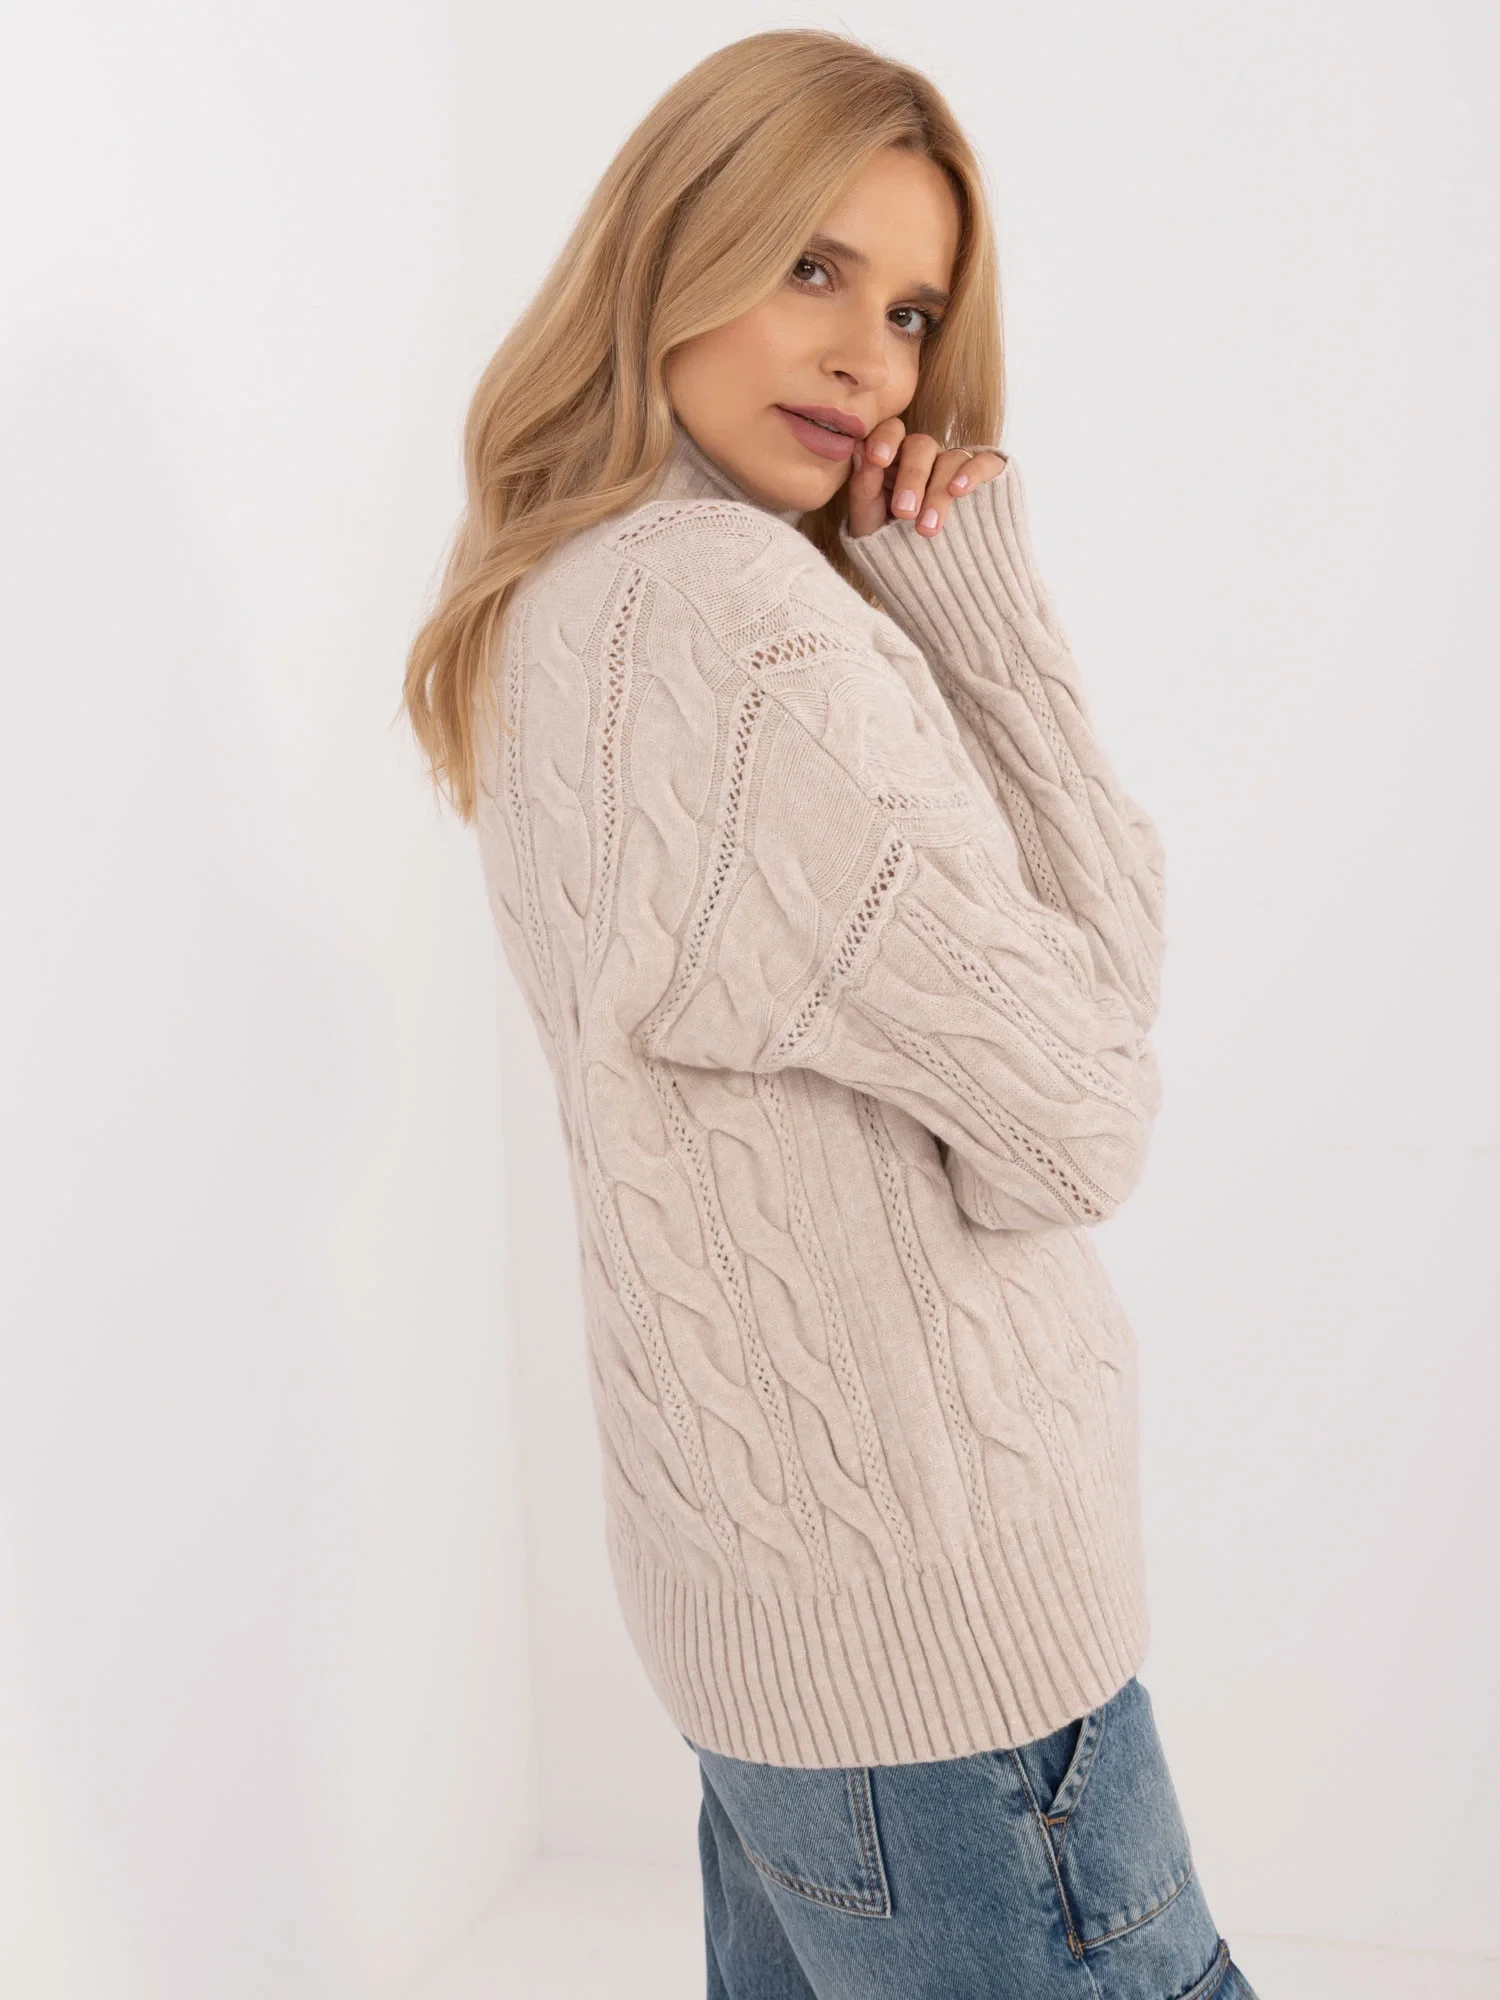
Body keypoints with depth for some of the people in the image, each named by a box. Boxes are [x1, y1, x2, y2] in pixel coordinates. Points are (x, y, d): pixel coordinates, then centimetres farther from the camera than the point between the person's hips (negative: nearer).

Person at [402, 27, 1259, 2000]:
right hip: (932, 1620, -9)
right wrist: (996, 626, -12)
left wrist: (956, 622, -3)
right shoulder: (735, 621, -21)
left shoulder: (561, 603, 10)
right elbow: (1076, 1120, -17)